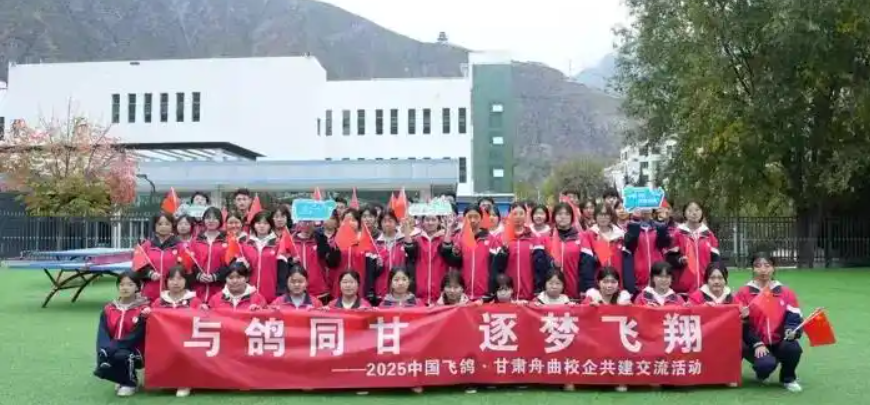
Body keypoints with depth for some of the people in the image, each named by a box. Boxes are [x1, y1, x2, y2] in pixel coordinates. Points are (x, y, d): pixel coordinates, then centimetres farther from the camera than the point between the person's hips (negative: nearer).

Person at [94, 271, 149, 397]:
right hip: (112, 351, 4)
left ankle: (131, 382, -3)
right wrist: (104, 350, -22)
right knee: (103, 368, -26)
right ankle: (123, 378, 12)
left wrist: (111, 347, -23)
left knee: (120, 356, -36)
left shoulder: (143, 309, -7)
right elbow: (102, 335, -1)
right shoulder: (108, 309, 7)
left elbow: (137, 336, -13)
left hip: (134, 352, -4)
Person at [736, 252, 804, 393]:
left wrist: (792, 331, -25)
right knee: (767, 364, -31)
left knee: (793, 348, -29)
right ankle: (762, 372, 11)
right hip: (754, 344, -3)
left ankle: (788, 379, 4)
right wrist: (757, 344, -17)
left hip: (778, 342, 3)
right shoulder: (744, 293, -3)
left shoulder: (786, 293, 4)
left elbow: (794, 318, -2)